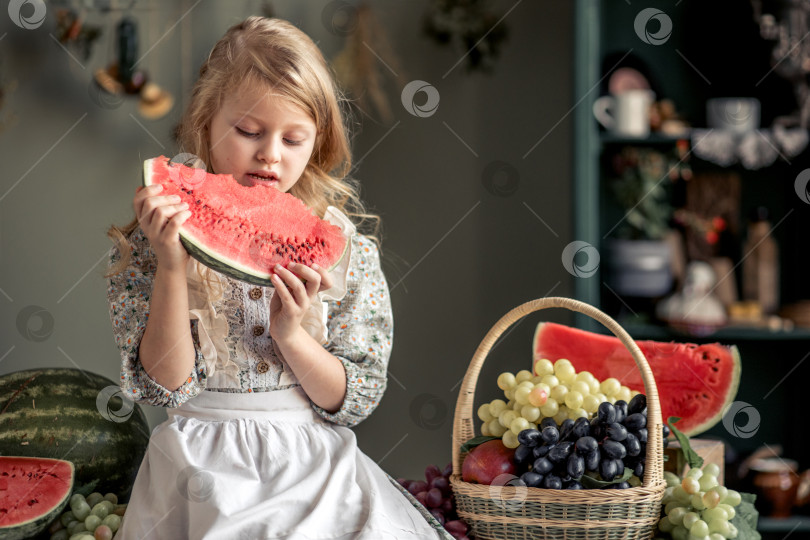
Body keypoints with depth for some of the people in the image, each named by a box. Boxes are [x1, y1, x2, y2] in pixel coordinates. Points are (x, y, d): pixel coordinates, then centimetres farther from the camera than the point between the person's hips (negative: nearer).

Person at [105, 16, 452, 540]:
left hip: (314, 474, 2)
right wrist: (172, 268, -17)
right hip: (203, 478, -2)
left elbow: (358, 400, 2)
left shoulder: (347, 249, 2)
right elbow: (162, 384, -7)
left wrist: (290, 334, -14)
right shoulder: (149, 242, 0)